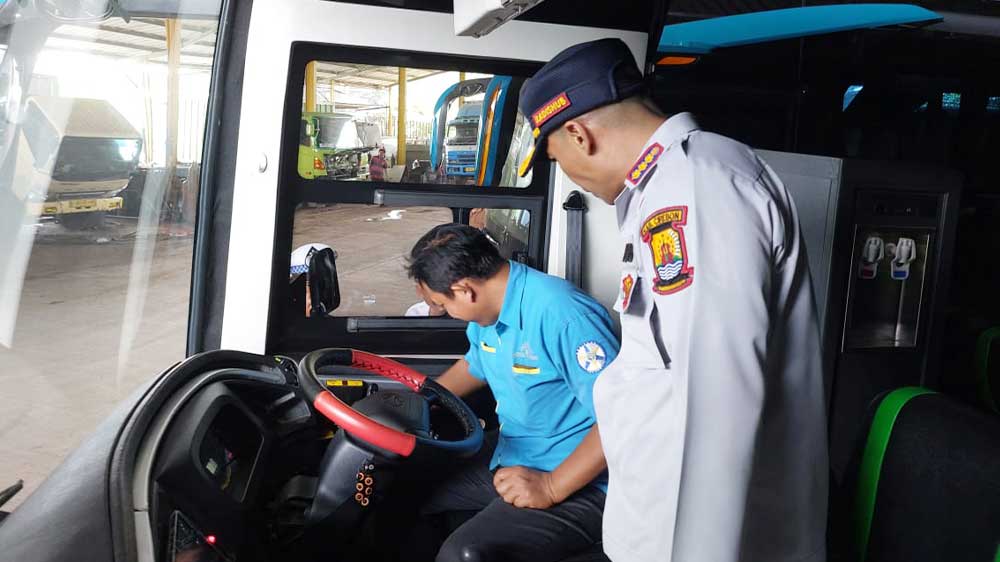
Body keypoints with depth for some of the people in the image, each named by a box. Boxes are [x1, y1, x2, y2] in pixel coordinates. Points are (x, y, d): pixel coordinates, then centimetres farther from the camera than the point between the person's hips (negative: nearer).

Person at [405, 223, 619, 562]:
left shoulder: (562, 315, -27)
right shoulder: (489, 306, 2)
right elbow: (475, 365, 24)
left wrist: (551, 488, -26)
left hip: (576, 483, -9)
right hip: (511, 453, 9)